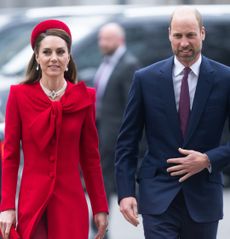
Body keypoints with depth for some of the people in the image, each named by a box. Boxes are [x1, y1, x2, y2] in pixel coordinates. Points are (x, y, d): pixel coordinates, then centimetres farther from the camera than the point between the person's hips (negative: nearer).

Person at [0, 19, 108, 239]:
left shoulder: (84, 97, 3)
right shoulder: (19, 95, -1)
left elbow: (90, 156, 7)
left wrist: (100, 207, 5)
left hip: (71, 202, 1)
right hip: (32, 202, -1)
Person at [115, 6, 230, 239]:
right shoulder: (146, 79, 0)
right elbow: (127, 142, 2)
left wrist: (209, 160, -13)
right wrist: (126, 192, -6)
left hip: (203, 196, 1)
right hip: (158, 194, -1)